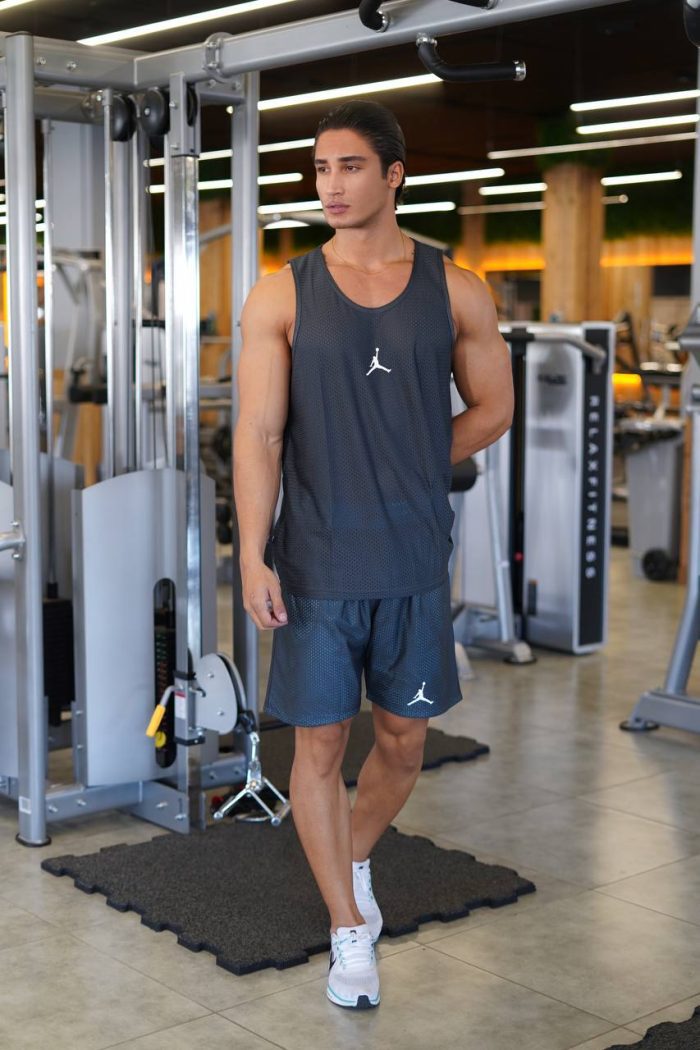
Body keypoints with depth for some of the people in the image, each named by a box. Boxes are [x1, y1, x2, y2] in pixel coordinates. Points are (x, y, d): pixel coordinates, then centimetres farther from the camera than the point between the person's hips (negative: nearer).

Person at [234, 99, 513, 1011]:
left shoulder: (455, 291, 2)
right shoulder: (283, 296, -2)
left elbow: (493, 407, 11)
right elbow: (259, 432, -6)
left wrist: (402, 467, 3)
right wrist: (253, 558, -14)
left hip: (414, 563, 2)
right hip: (316, 563, -1)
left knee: (403, 741, 12)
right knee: (320, 742, 4)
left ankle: (353, 858, 42)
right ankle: (350, 929, 21)